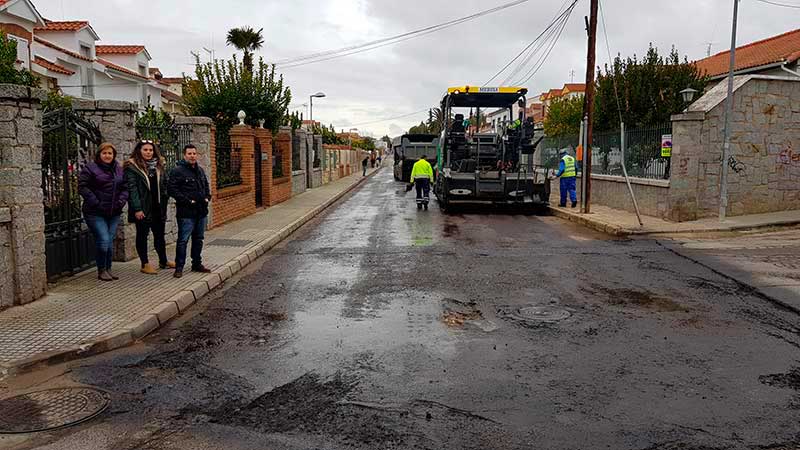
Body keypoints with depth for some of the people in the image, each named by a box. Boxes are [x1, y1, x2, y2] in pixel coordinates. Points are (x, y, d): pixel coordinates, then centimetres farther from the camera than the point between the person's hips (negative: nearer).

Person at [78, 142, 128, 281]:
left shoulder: (119, 170, 13)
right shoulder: (90, 169, -5)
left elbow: (125, 188, 15)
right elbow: (82, 187, -10)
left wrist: (121, 201, -2)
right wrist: (96, 203, -16)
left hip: (114, 213, 5)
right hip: (95, 213, -5)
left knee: (110, 241, 9)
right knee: (103, 240, -11)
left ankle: (108, 269, 21)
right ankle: (101, 270, 4)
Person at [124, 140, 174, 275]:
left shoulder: (158, 165, 11)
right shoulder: (132, 167, -7)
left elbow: (165, 183, 17)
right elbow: (132, 188, -13)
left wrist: (165, 197, 4)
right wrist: (137, 209, -19)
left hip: (158, 207, 6)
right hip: (142, 208, -6)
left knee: (160, 234, 15)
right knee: (142, 235, 5)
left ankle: (163, 261, 27)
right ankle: (145, 264, 12)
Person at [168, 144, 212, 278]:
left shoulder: (200, 170, 15)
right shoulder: (178, 171, -9)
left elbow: (206, 186, 27)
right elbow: (171, 189, -15)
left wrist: (207, 197, 8)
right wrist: (187, 200, -18)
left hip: (201, 211, 7)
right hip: (186, 212, -7)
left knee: (198, 239, 15)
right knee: (183, 240, -5)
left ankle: (197, 264, 26)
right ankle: (179, 267, 2)